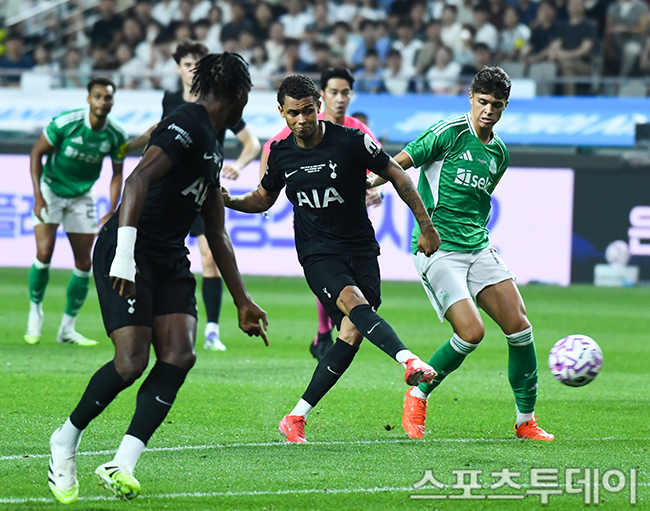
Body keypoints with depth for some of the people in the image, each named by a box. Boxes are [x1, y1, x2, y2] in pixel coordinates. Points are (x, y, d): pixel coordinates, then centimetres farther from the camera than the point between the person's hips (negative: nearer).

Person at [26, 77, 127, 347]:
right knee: (44, 253, -17)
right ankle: (35, 310, 7)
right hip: (51, 190, -3)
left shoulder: (116, 135, -13)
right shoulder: (65, 122, -23)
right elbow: (36, 153, -12)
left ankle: (67, 328, 11)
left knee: (84, 263, -1)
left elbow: (117, 173, 1)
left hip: (82, 196, 3)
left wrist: (112, 211, -9)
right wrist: (37, 196, -19)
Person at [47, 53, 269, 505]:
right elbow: (139, 179, -26)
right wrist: (124, 255, -35)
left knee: (179, 355, -13)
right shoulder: (187, 125, -11)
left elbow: (217, 234, 27)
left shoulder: (213, 148, 20)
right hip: (130, 254, -9)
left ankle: (122, 465, -16)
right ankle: (66, 439, 7)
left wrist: (242, 302, 28)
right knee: (132, 362, -17)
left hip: (171, 261, 9)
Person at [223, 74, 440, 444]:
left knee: (352, 335, -12)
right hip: (317, 255, 0)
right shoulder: (281, 153, 3)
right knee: (354, 302, -31)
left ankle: (296, 418, -3)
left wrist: (426, 226, 1)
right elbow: (264, 199, 21)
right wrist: (230, 201, 0)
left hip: (361, 249, 0)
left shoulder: (351, 141, -8)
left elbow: (398, 177, 2)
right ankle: (409, 361, -49)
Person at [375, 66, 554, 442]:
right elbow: (396, 166, -6)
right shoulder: (449, 133, -8)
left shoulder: (499, 153, 13)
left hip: (478, 249, 7)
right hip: (437, 251, -7)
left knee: (519, 326, -3)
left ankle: (526, 420, 9)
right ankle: (418, 396, 5)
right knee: (471, 332, -18)